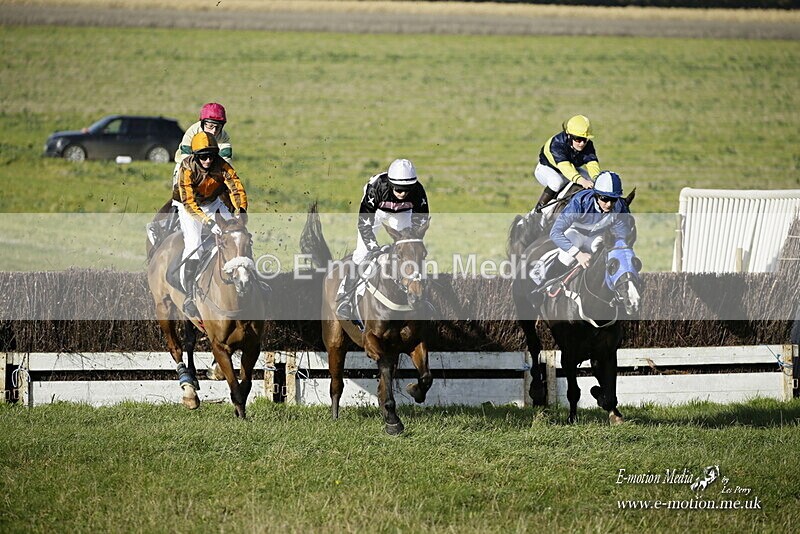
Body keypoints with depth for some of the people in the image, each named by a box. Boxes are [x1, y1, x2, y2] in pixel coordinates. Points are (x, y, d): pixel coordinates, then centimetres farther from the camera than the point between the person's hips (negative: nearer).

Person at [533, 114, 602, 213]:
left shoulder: (588, 145, -22)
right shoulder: (557, 143, -38)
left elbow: (592, 164, -35)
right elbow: (565, 166, -53)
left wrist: (597, 178, -59)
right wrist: (580, 180, -70)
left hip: (572, 170, 5)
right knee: (557, 182, -39)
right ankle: (538, 210, -23)